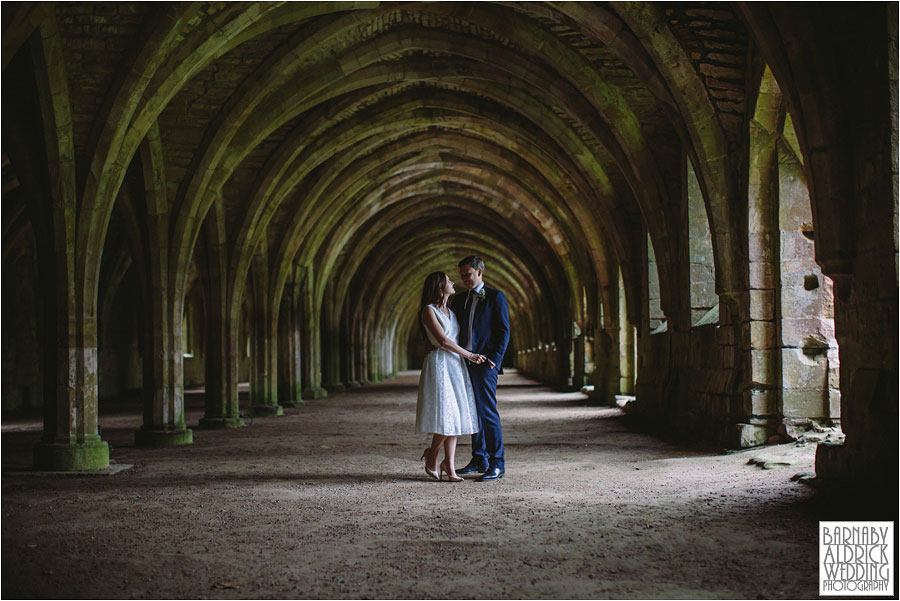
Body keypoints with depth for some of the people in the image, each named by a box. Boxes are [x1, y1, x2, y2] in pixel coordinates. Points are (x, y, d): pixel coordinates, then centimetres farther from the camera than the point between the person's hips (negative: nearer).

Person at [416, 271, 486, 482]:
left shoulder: (450, 312, 18)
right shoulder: (428, 310, -6)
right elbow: (443, 340, -12)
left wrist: (470, 357, 7)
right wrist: (469, 355, -8)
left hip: (456, 365, 8)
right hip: (439, 364, -7)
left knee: (456, 417, 2)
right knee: (446, 415, -11)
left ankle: (449, 465, 5)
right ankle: (431, 456, 10)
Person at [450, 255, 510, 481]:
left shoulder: (495, 297, -1)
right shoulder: (459, 300, 17)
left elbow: (504, 331, -5)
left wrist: (495, 359, -13)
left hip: (485, 363, -7)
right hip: (464, 363, 7)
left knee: (488, 412, -9)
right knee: (474, 412, 11)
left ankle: (497, 464, -3)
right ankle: (479, 460, 19)